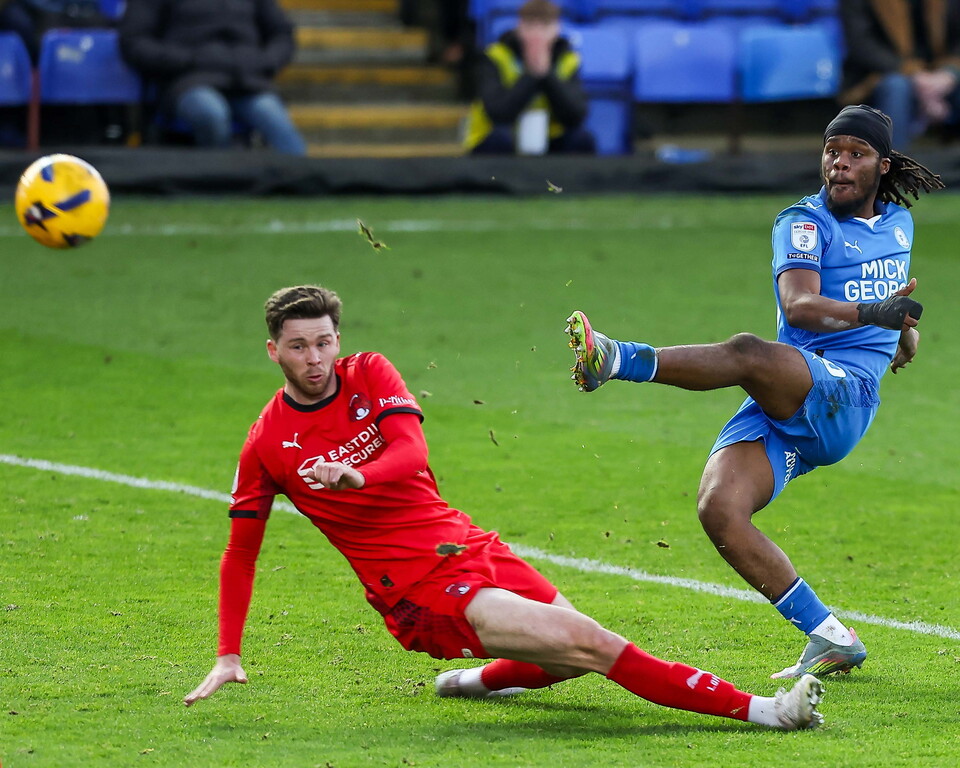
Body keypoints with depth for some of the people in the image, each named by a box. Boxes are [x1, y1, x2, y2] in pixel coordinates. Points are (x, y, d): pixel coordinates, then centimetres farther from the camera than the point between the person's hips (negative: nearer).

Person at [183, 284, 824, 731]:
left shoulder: (370, 374, 5)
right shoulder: (268, 445, -3)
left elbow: (411, 451, -11)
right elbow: (241, 553, 7)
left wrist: (355, 477, -33)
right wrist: (229, 657, 2)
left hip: (469, 546, 5)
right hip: (422, 590, -5)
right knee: (586, 643, -17)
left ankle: (478, 680, 38)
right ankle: (759, 710, -22)